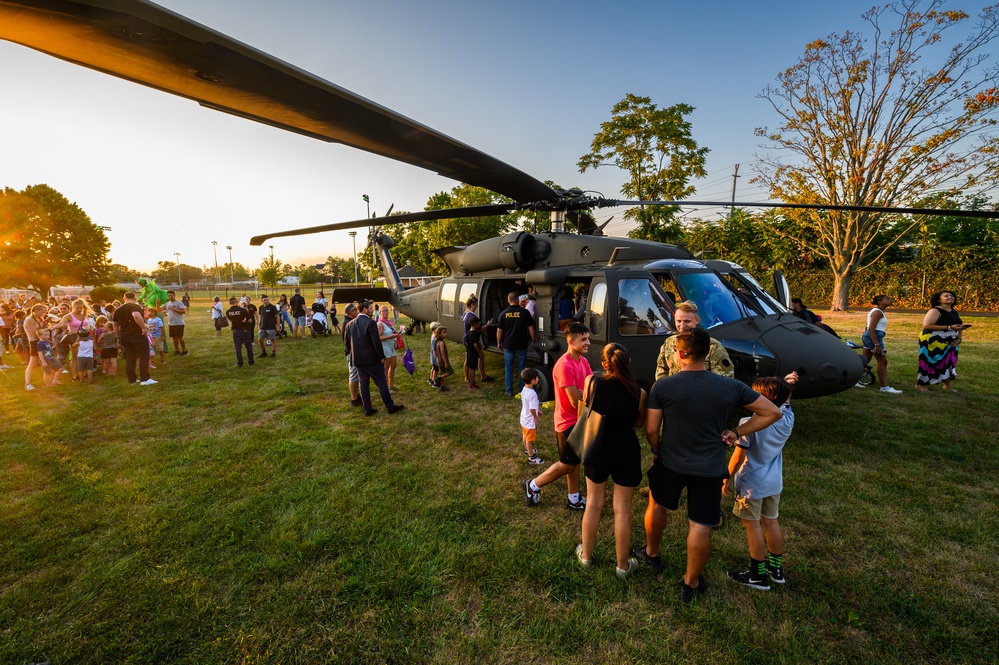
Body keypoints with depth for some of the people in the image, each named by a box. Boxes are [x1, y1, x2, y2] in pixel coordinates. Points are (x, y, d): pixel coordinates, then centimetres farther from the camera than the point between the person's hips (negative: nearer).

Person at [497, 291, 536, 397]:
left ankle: (509, 391, 13)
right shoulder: (524, 312, -5)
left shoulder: (503, 313, -2)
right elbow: (531, 328, -3)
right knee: (522, 368, 11)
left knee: (508, 369, 9)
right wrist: (532, 340, 9)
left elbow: (499, 330, 1)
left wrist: (499, 343, 13)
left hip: (508, 345, 1)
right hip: (521, 345, -1)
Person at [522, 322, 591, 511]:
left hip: (578, 420, 8)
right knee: (567, 464, 6)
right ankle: (533, 486, 22)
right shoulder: (565, 366, -27)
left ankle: (574, 499, 34)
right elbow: (576, 402, -27)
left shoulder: (583, 361, 3)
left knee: (575, 460, 19)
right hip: (568, 422, -8)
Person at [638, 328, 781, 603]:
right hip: (709, 469, 1)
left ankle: (651, 554, 46)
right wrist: (737, 432, 1)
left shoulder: (662, 386, -17)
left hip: (670, 464, 0)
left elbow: (651, 430, -12)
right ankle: (691, 583, 30)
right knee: (700, 527, 14)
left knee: (657, 506, 25)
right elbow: (772, 412, -1)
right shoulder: (730, 387, -10)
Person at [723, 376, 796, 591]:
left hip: (751, 484, -6)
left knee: (752, 525, 7)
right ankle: (776, 568, 36)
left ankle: (758, 575, 19)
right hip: (774, 482, 7)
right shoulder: (787, 419, -12)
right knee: (771, 521, 20)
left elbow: (737, 457, -18)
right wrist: (785, 384, 9)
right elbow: (786, 401, 13)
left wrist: (727, 480, -7)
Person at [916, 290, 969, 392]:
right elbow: (926, 325, -23)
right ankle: (921, 385, 4)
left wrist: (958, 339, 2)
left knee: (948, 363, 12)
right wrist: (949, 327, -23)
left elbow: (959, 326, 20)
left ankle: (947, 386, 24)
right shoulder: (935, 311, -13)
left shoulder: (954, 312, 14)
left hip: (949, 343, 8)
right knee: (930, 363, -5)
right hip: (933, 342, -8)